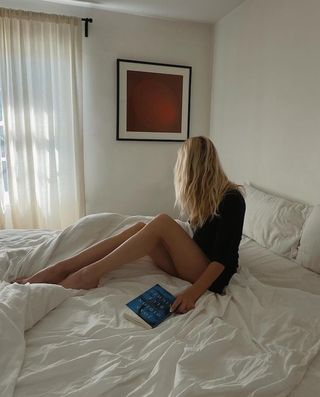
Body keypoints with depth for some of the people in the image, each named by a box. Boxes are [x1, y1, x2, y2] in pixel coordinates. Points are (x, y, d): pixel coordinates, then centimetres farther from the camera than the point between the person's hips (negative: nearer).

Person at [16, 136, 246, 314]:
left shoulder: (232, 198, -14)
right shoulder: (204, 193, 10)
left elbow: (223, 256, -21)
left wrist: (194, 292, -29)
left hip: (211, 276, -7)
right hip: (193, 265, 7)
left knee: (162, 222, -27)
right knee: (141, 228, -14)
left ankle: (91, 273, -23)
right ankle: (63, 268, -17)